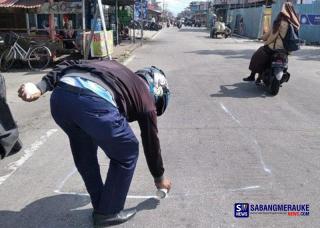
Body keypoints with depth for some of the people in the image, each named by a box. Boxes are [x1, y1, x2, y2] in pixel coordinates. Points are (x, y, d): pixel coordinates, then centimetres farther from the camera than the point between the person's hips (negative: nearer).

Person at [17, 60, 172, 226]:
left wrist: (40, 87, 13)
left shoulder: (114, 67, 38)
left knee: (84, 155, 28)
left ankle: (99, 207, 41)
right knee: (126, 154, 20)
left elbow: (70, 65, 24)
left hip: (59, 96, 7)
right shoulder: (146, 99, 24)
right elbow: (151, 143, 32)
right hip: (94, 102, -6)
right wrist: (159, 177, 47)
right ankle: (108, 212, 30)